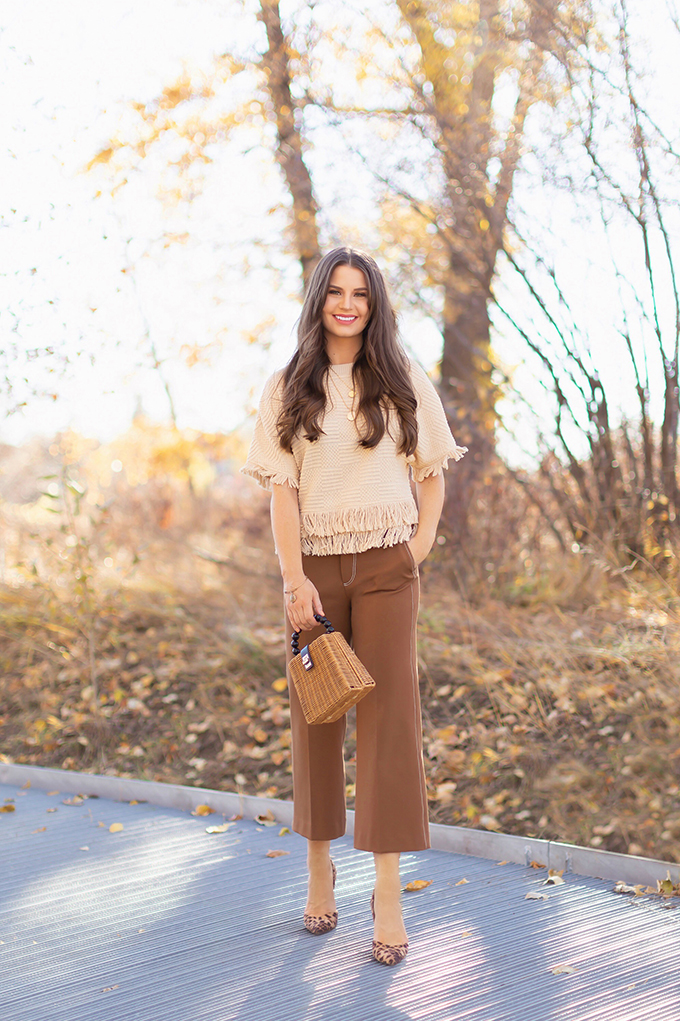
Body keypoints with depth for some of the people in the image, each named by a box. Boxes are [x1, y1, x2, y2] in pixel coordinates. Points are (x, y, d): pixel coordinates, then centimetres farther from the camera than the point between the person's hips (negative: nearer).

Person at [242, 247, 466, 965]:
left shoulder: (405, 383, 7)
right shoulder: (287, 389, 5)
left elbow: (432, 476, 11)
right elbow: (281, 490, -1)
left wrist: (419, 550, -1)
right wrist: (294, 579, -9)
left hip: (385, 569, 0)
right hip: (315, 567, 1)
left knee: (388, 713, -6)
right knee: (316, 713, 7)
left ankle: (388, 891, -3)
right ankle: (319, 866, 24)